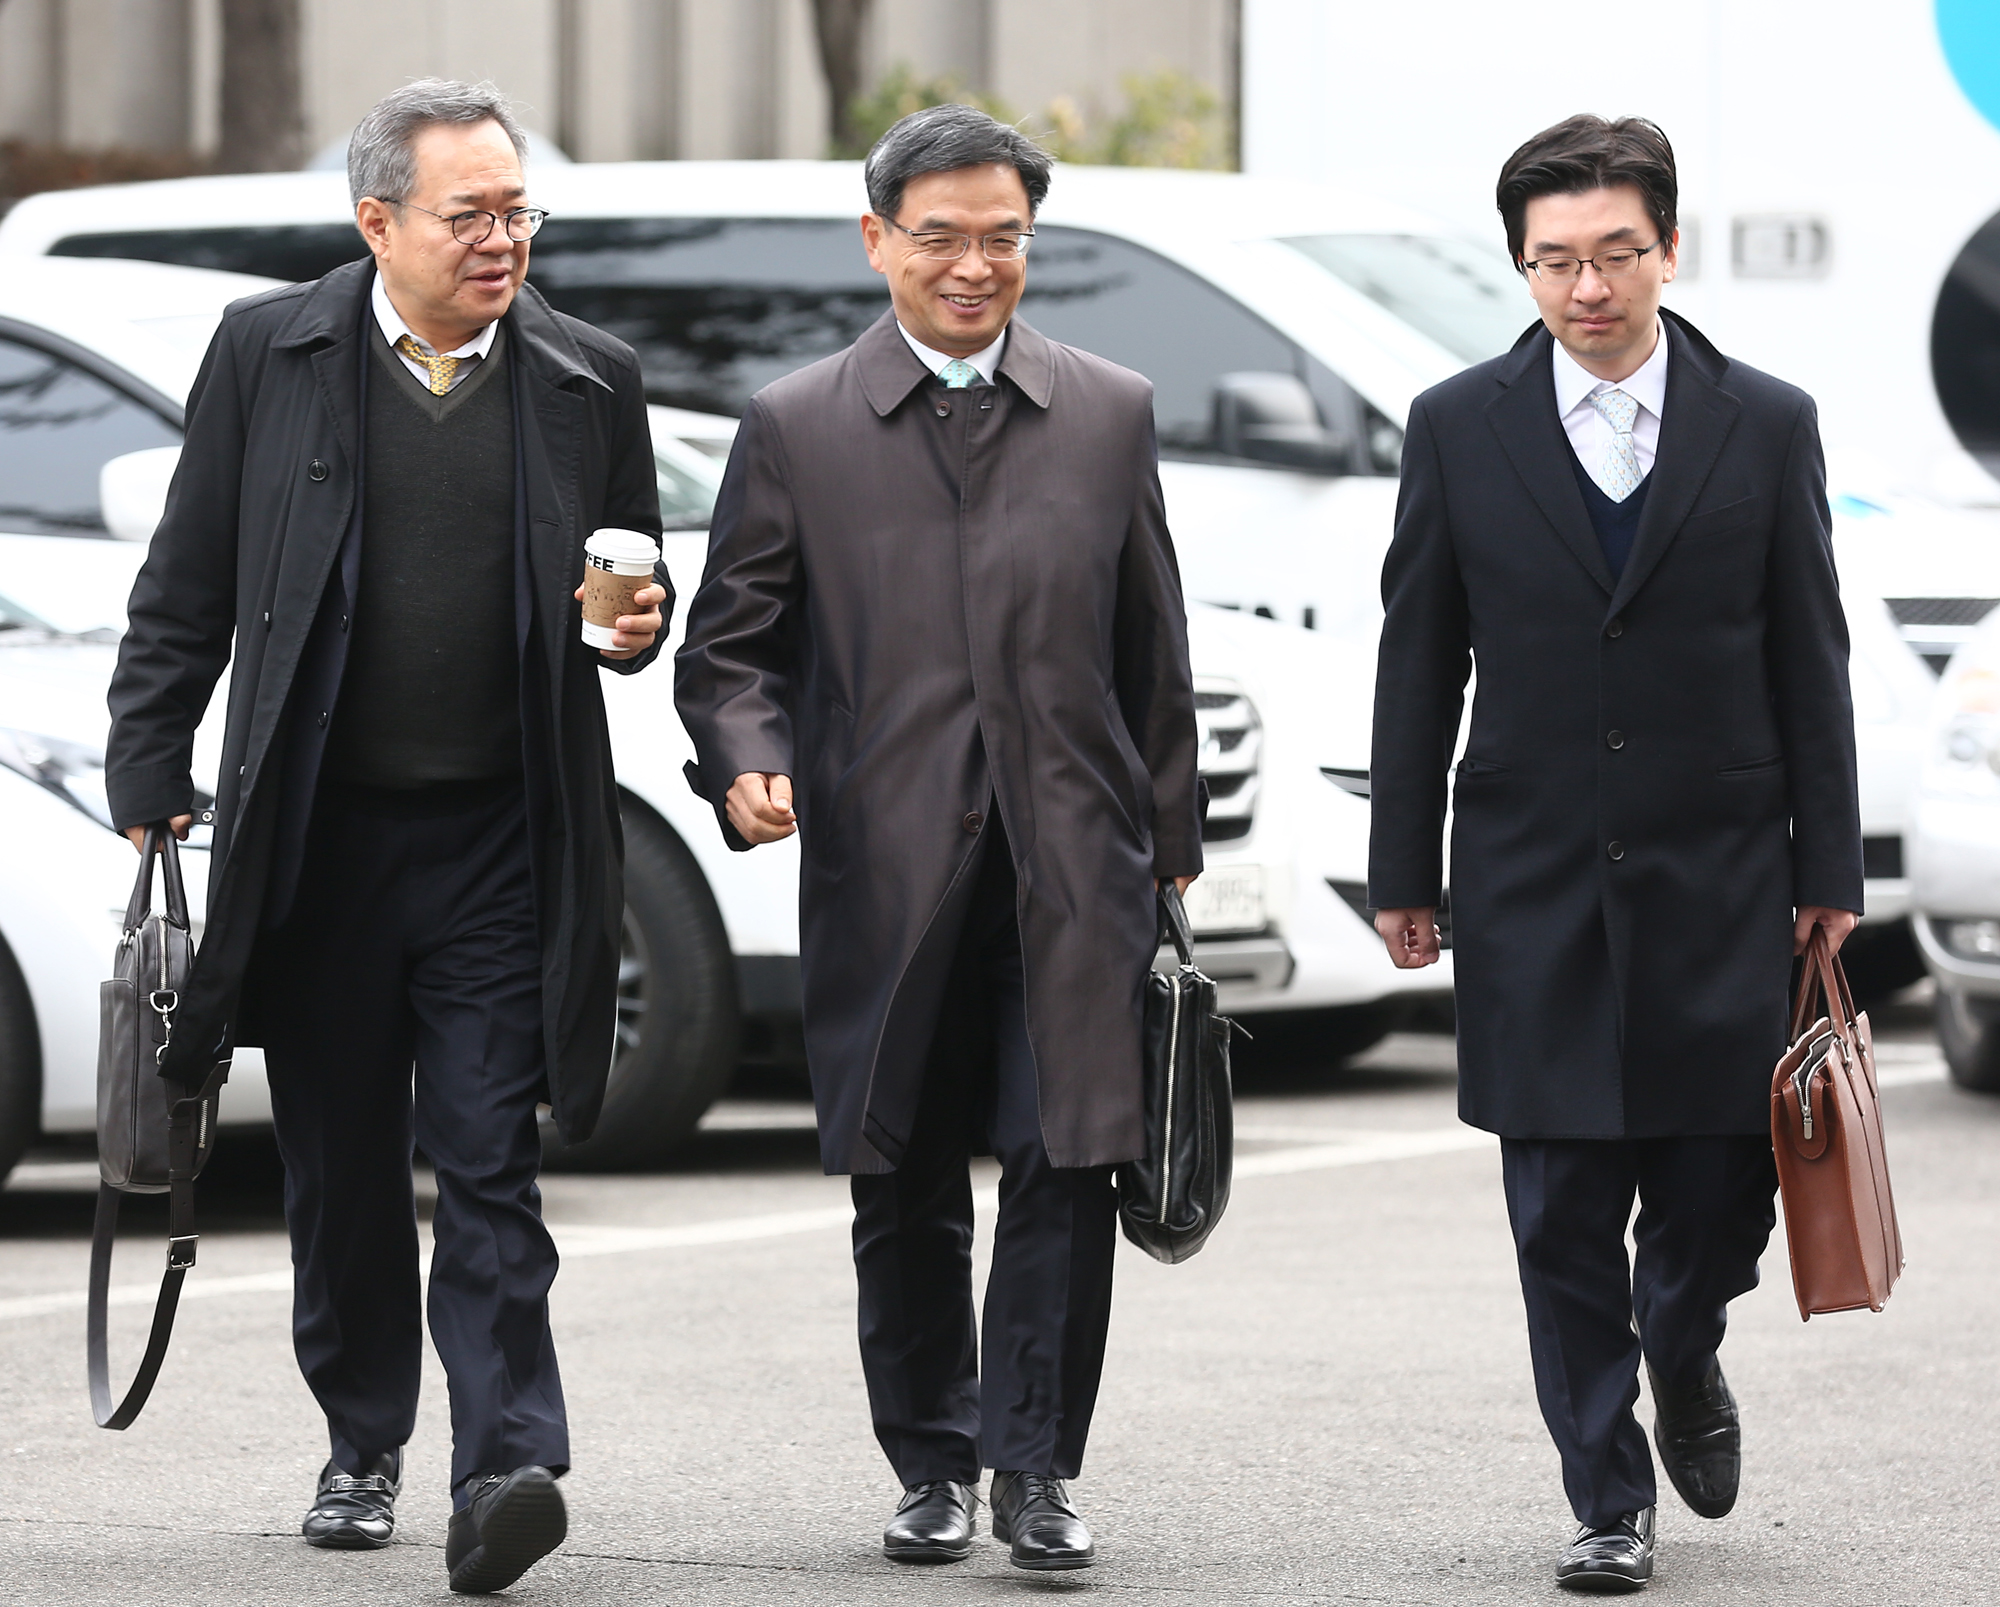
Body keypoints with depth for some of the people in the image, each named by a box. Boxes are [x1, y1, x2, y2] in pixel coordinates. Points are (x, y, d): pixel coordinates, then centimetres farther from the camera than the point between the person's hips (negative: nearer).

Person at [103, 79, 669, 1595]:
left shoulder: (588, 380, 4)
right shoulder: (268, 353, 1)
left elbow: (636, 587, 16)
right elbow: (185, 591, 6)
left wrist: (636, 624, -7)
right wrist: (149, 784, 2)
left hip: (500, 844, -1)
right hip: (319, 833, 1)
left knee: (488, 1163, -9)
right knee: (341, 1167, 10)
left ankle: (506, 1471, -15)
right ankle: (365, 1445, 26)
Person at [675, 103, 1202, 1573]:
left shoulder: (1110, 416, 10)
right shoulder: (795, 428, 6)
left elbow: (1152, 652, 13)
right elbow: (730, 642, 8)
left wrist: (1170, 846, 12)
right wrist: (748, 764, -12)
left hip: (1072, 862, 0)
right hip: (885, 873, 0)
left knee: (1069, 1166, -8)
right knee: (904, 1189, 7)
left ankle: (1036, 1466, 1)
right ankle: (934, 1467, 20)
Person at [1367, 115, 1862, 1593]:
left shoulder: (1768, 426, 2)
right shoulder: (1458, 429, 2)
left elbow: (1811, 664, 5)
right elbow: (1417, 665, 6)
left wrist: (1828, 872, 2)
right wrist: (1405, 875, 3)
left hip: (1720, 881, 0)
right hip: (1536, 888, 0)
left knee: (1722, 1180, 1)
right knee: (1564, 1211, 1)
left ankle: (1684, 1357, 34)